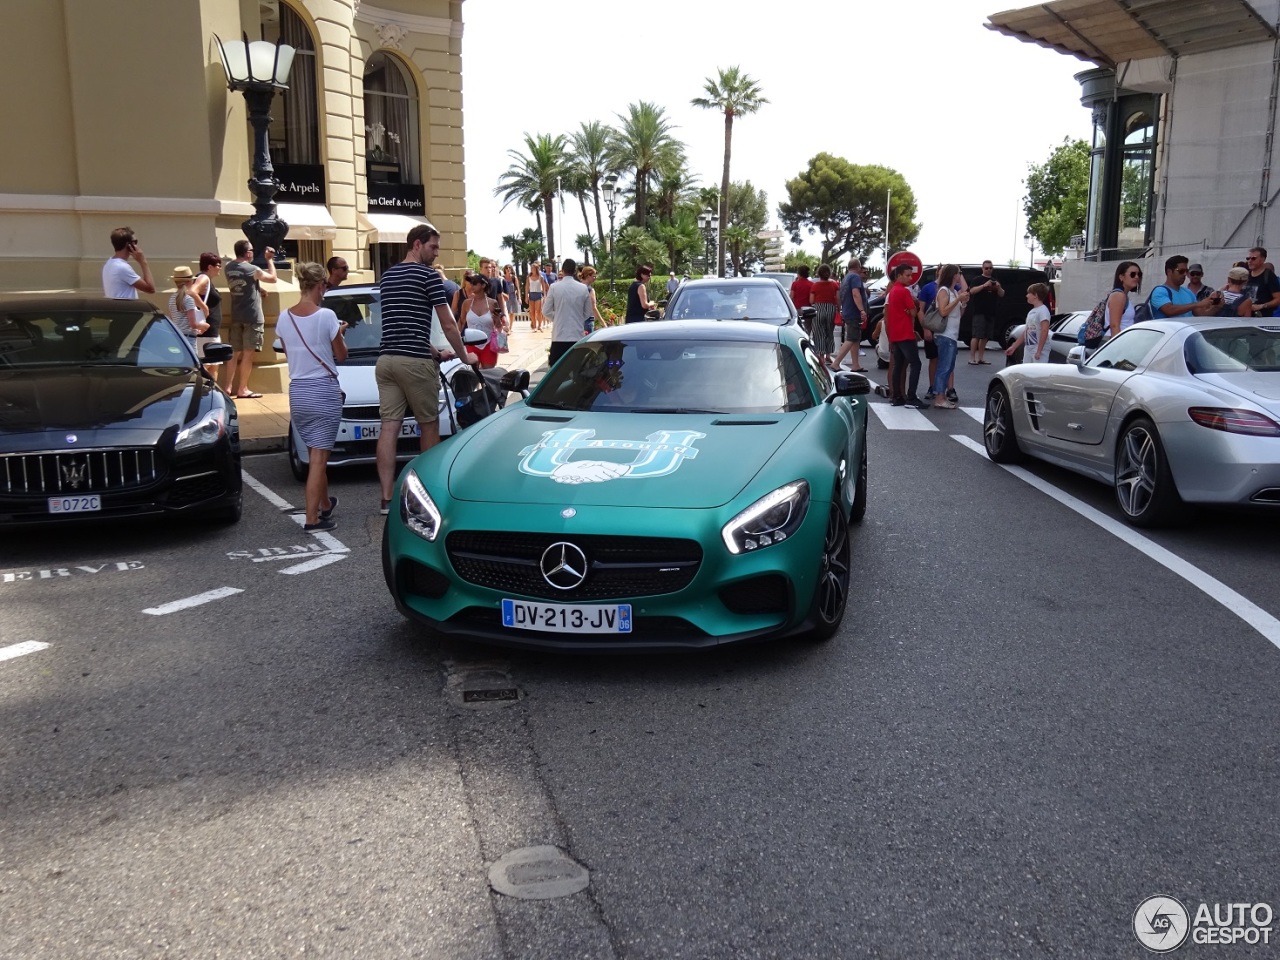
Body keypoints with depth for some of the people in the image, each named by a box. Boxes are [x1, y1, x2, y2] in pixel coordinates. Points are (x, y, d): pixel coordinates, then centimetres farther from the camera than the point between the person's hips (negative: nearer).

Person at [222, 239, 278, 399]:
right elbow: (273, 278, 0)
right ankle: (242, 389, -1)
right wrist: (270, 260, 9)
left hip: (236, 317, 6)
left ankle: (228, 387, 11)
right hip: (252, 317, -6)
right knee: (247, 354, -2)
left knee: (235, 353, 11)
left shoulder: (228, 268, 6)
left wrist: (258, 288, 22)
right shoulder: (252, 269, -13)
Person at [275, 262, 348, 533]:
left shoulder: (284, 318, 2)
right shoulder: (326, 316, -13)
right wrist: (339, 333, 14)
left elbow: (289, 353, 13)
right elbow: (341, 356, -4)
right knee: (318, 457, -3)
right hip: (324, 391, -5)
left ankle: (325, 505, 35)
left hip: (297, 391, 6)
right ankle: (312, 519, -3)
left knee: (316, 454, 20)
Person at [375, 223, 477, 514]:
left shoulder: (387, 276, 18)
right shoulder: (428, 275, -5)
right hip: (415, 361, -7)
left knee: (388, 428, 0)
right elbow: (447, 324, -4)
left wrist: (432, 351, 30)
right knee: (429, 426, 8)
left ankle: (387, 498, -2)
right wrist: (464, 355, 10)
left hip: (386, 359, 7)